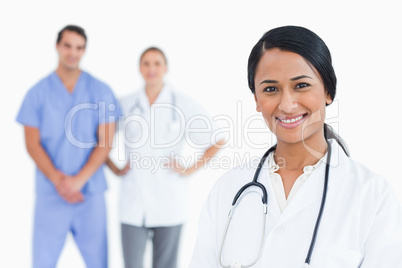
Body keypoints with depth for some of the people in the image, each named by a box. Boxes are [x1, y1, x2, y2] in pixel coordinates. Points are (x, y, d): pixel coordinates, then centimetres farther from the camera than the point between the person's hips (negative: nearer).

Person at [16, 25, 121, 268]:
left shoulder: (101, 91, 3)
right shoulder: (38, 93, 3)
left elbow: (106, 141, -2)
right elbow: (33, 143, 0)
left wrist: (78, 180, -12)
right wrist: (59, 180, -13)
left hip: (91, 192, 0)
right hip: (50, 193, 0)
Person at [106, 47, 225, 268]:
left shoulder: (183, 104, 0)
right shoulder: (125, 104, 5)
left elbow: (217, 140, 5)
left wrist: (191, 169, -1)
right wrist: (114, 168, 5)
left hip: (168, 202, -1)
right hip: (133, 202, 1)